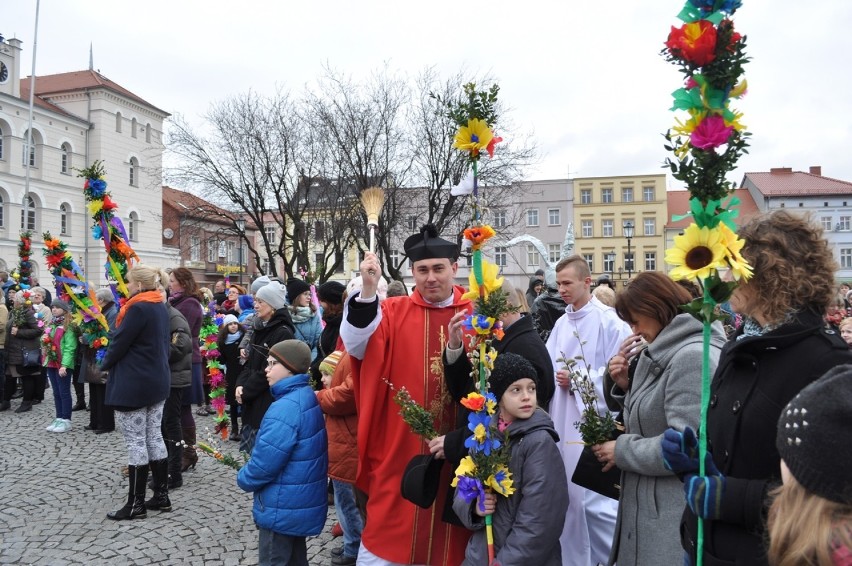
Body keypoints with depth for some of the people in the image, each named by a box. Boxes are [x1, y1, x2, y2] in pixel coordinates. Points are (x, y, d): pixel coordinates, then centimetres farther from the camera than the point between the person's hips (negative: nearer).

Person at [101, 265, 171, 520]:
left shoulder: (138, 309, -18)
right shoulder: (161, 308, 10)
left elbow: (119, 342, -13)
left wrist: (105, 364, 5)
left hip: (132, 385, -9)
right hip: (158, 381, 9)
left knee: (135, 443, 0)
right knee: (154, 438, 13)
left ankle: (136, 504, 9)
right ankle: (162, 495, 20)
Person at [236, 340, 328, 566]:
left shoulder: (285, 408, -27)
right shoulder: (307, 397, 4)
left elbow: (265, 462, -26)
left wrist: (244, 478, -6)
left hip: (283, 507, -9)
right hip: (302, 503, 9)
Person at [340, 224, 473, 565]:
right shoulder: (394, 312, -2)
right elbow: (357, 347, -17)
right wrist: (368, 291, -30)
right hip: (399, 447, -1)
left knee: (447, 535, 16)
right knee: (390, 532, 9)